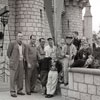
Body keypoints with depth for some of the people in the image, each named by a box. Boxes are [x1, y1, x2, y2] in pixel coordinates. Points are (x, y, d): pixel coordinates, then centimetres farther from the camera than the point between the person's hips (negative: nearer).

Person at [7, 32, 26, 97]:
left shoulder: (24, 45, 12)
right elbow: (8, 53, 2)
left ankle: (19, 90, 19)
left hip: (21, 63, 5)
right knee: (13, 78, -3)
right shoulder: (12, 44, -3)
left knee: (20, 77, 8)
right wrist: (12, 60, 5)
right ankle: (13, 92, 2)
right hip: (14, 63, -5)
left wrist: (24, 59, 9)